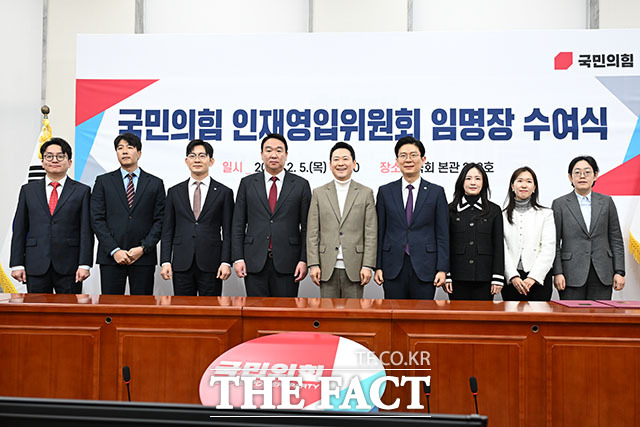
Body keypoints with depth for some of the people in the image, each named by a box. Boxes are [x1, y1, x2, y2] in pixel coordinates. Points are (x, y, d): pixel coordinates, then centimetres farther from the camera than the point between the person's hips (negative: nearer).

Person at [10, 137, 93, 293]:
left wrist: (85, 265, -9)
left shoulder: (82, 191, 4)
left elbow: (86, 231, -1)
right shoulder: (28, 190, 11)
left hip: (69, 268, -2)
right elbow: (19, 229, 9)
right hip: (36, 267, 2)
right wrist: (17, 264, 2)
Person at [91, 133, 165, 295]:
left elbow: (160, 220, 3)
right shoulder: (103, 181, 9)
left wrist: (143, 248, -9)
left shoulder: (155, 183, 8)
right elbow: (97, 219, 1)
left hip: (144, 256, 0)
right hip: (110, 257, 0)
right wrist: (114, 250, -9)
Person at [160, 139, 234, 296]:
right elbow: (167, 230, 9)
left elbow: (228, 232, 2)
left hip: (211, 265, -1)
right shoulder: (174, 192, 10)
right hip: (181, 265, 2)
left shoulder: (224, 192, 4)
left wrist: (226, 262, -7)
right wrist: (165, 261, 0)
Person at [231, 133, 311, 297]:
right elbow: (238, 225, 7)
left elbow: (306, 227, 3)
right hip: (255, 262, 1)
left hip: (287, 262, -1)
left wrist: (304, 260, -4)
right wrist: (238, 258, -1)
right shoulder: (247, 183, 8)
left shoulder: (301, 185, 5)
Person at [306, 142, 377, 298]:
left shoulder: (366, 193, 5)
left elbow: (371, 234, 1)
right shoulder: (319, 193, 8)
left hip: (354, 268, -1)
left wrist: (367, 266, -6)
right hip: (327, 268, 1)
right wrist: (313, 264, -3)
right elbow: (312, 233, 5)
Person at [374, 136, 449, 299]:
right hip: (393, 268, 1)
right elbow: (380, 232, 6)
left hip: (424, 268, -1)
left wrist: (442, 269, -5)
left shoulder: (436, 192, 4)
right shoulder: (385, 192, 7)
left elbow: (442, 234, 2)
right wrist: (377, 266, 1)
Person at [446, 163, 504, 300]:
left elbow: (499, 246, 5)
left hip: (484, 278, 0)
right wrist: (446, 275, -3)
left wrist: (498, 277, -2)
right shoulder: (451, 210, 6)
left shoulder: (494, 210, 8)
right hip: (458, 278, 0)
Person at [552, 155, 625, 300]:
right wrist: (557, 273, -7)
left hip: (602, 275, 2)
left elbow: (616, 240, 9)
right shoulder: (559, 204, 3)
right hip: (572, 275, -2)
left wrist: (619, 272, 3)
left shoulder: (606, 202, 10)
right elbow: (554, 243, 0)